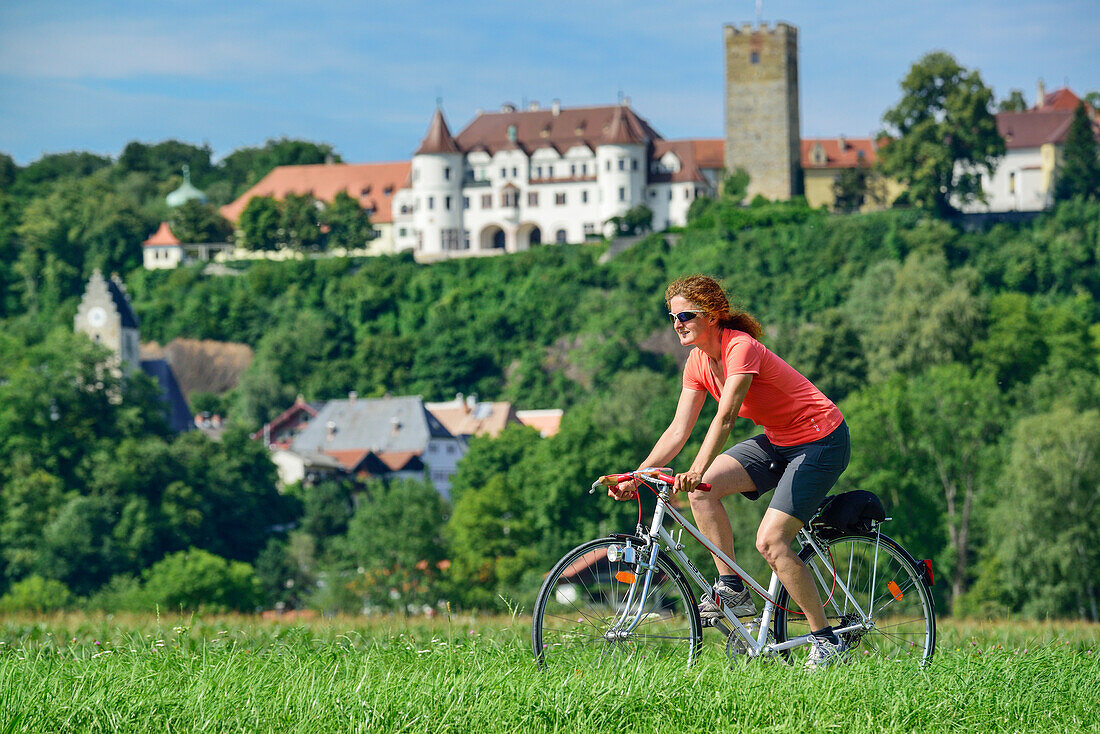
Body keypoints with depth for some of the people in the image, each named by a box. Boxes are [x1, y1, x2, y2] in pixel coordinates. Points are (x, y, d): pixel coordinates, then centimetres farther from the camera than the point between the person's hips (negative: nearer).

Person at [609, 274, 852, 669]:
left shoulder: (741, 348, -25)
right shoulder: (699, 361, -1)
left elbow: (725, 417, -36)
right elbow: (679, 429, -1)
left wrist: (697, 471, -47)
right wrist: (636, 477, -11)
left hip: (821, 442, -8)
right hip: (777, 440, 8)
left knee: (770, 541, -18)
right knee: (701, 490, -12)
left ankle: (827, 642, -6)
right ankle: (732, 589, -3)